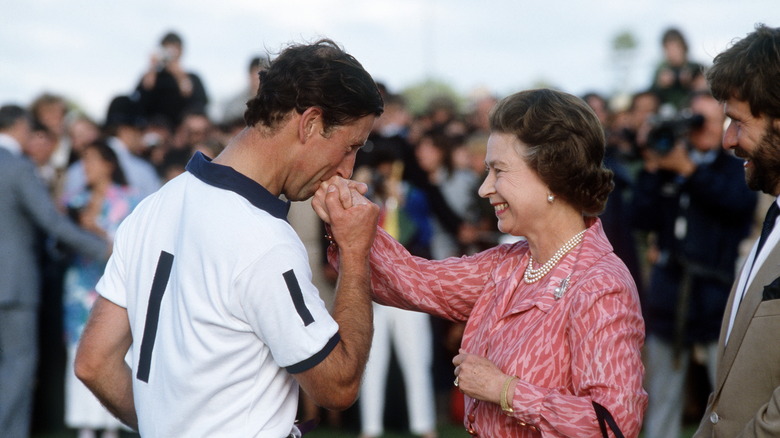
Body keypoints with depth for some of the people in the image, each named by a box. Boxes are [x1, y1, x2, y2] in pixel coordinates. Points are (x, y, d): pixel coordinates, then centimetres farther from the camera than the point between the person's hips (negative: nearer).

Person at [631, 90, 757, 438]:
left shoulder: (737, 168, 5)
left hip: (718, 297, -3)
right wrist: (653, 168, -5)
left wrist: (688, 169, -15)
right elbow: (642, 219, 3)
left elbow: (738, 201, -16)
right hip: (669, 295, 3)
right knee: (662, 401, 9)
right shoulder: (666, 168, 11)